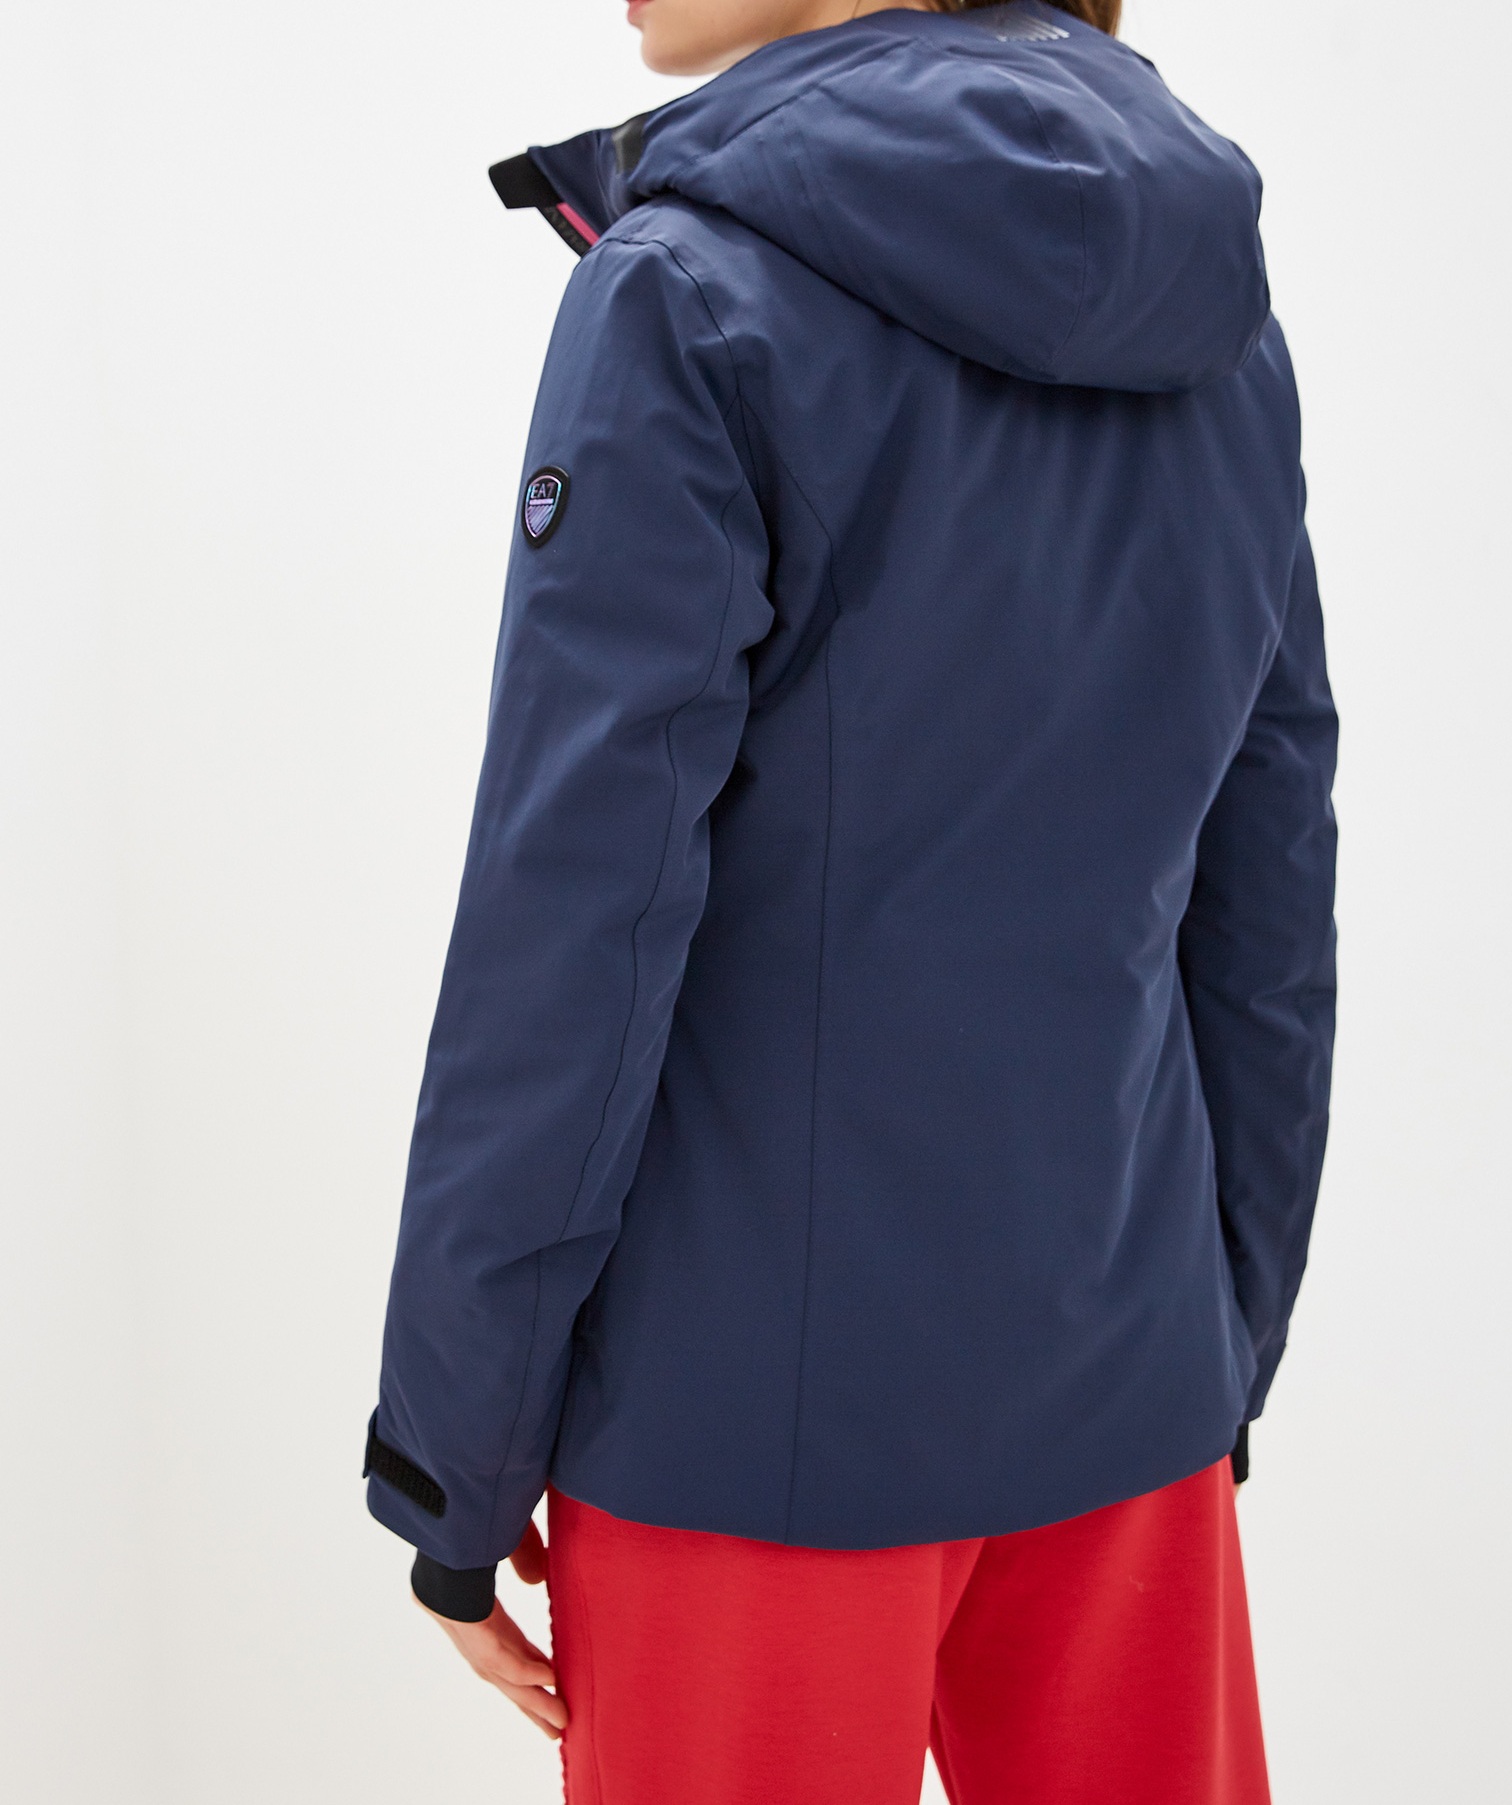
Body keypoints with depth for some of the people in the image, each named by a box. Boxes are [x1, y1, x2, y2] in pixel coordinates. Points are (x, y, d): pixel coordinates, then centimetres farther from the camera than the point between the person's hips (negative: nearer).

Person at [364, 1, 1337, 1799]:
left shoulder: (693, 298, -13)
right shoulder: (1211, 312, 5)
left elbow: (576, 918, -14)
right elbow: (1270, 876, 9)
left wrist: (453, 1460, -5)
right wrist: (1231, 1343, 17)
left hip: (769, 1405, -5)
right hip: (1130, 1381, 6)